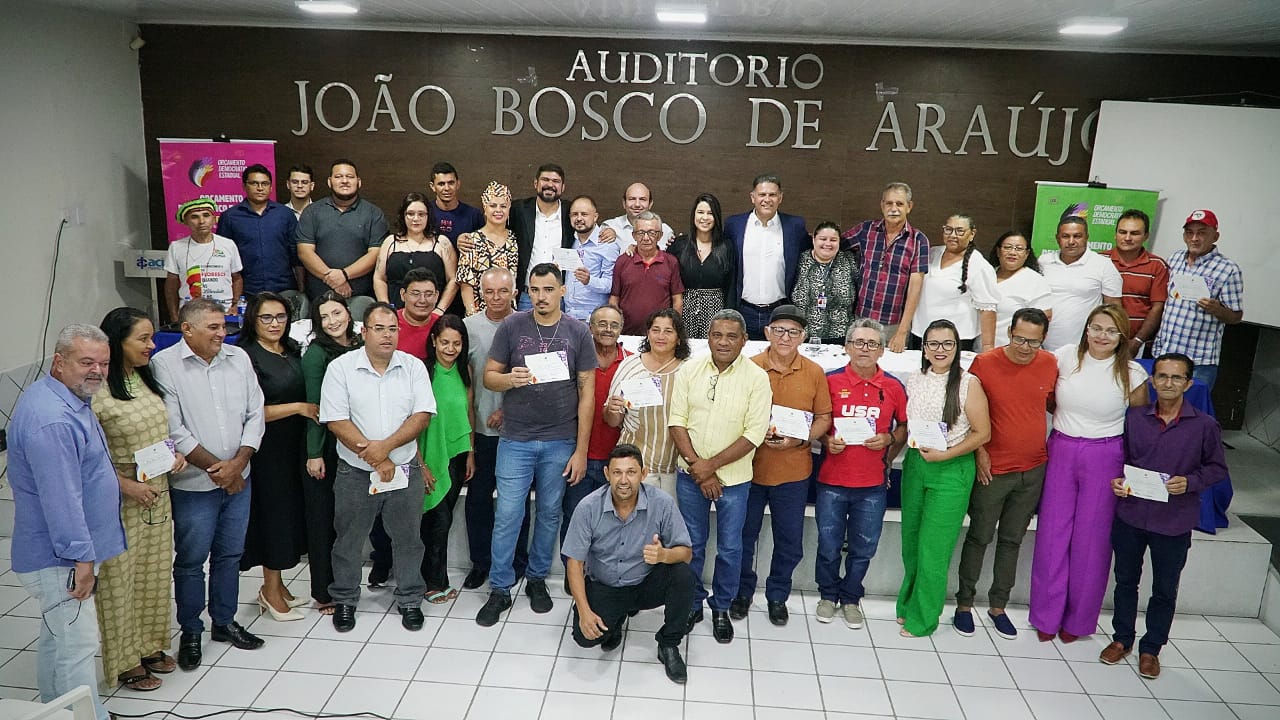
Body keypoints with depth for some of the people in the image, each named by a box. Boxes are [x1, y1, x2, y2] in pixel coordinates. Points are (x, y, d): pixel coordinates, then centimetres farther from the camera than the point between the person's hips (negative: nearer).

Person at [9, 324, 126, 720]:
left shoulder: (71, 400, 7)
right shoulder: (51, 420, -27)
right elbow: (60, 496, -28)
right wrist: (81, 557, -24)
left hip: (61, 552, 11)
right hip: (60, 556, -11)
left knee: (56, 636, 22)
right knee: (78, 646, -3)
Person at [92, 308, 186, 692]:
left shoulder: (148, 379, 5)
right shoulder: (97, 391, -19)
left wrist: (176, 453, 1)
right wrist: (125, 485, -19)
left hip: (158, 493, 8)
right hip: (120, 500, -7)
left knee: (155, 571, 18)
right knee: (120, 578, 7)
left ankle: (150, 646, 36)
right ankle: (126, 660, 23)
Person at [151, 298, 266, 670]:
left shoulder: (239, 357, 1)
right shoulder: (165, 364, -11)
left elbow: (255, 415, 1)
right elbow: (173, 430, -14)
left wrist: (238, 463, -10)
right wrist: (215, 467, -13)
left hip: (238, 478, 4)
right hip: (193, 484, -4)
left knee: (229, 555, 17)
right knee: (191, 560, 9)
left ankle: (224, 622, 33)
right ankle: (190, 632, 26)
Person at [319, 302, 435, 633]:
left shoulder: (414, 366, -1)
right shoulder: (341, 367, -6)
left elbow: (422, 415, -7)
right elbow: (336, 421, -12)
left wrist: (387, 445, -19)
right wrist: (373, 456, -16)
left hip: (405, 470, 1)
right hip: (355, 473, -1)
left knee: (408, 539, 12)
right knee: (349, 541, 13)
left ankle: (410, 600, 30)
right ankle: (344, 600, 34)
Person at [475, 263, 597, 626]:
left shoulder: (578, 332, -2)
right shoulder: (511, 327, -2)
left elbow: (587, 392, -1)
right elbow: (488, 376, 2)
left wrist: (581, 450, -4)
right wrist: (510, 379, -23)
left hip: (560, 442, 1)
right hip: (515, 441, 0)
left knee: (549, 515, 12)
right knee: (507, 516, 2)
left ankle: (537, 579, 31)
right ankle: (499, 590, 17)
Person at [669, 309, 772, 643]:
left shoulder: (757, 377, -10)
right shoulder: (689, 371, -2)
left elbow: (754, 434, -13)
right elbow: (676, 420, -3)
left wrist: (711, 465, -16)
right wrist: (695, 464, -13)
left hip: (734, 477, -2)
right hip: (691, 475, 2)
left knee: (730, 548, 8)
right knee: (691, 543, 13)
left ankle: (721, 608, 29)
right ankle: (692, 603, 31)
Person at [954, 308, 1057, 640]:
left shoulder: (1050, 364, -3)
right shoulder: (985, 363, -13)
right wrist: (979, 451, -9)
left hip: (1033, 469, 4)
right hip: (993, 469, -3)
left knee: (1012, 540, 14)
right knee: (979, 537, 7)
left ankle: (998, 606, 27)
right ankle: (964, 603, 20)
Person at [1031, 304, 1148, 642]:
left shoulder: (1131, 373, -4)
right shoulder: (1065, 357, -3)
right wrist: (1067, 420, 2)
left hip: (1104, 458, -1)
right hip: (1061, 451, 1)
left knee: (1091, 538, 7)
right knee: (1052, 533, 6)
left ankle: (1078, 619, 24)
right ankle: (1047, 615, 22)